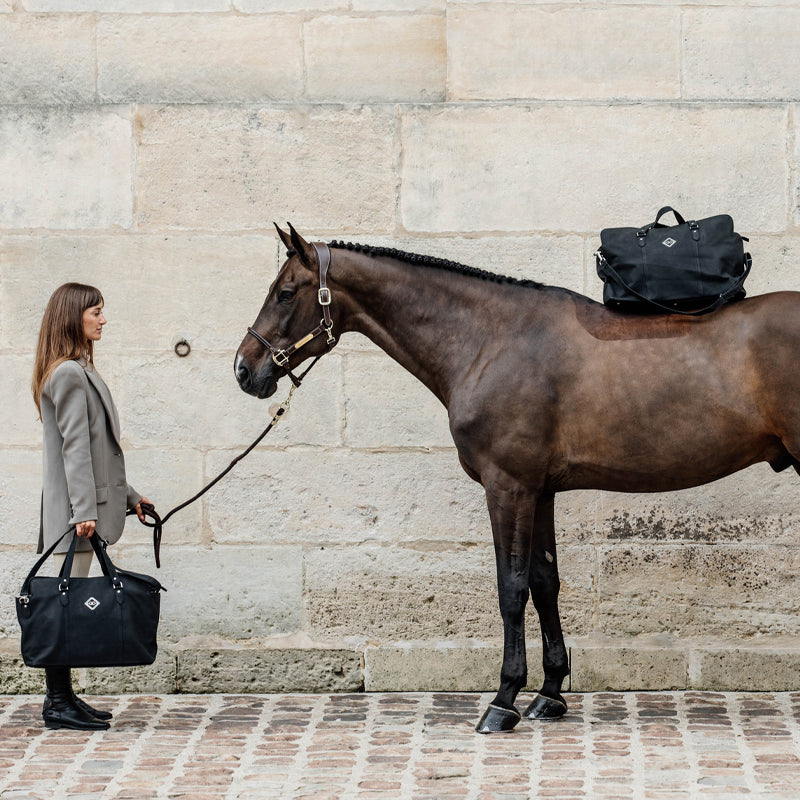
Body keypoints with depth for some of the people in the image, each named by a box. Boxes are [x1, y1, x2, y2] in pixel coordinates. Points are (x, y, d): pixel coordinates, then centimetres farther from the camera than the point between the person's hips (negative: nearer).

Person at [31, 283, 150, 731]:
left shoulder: (80, 371, 19)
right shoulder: (69, 374, -12)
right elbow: (75, 446, -18)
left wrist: (128, 496, 25)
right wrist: (84, 508, -22)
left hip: (86, 504, 10)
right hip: (75, 507, -10)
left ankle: (62, 697, 14)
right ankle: (59, 703, -8)